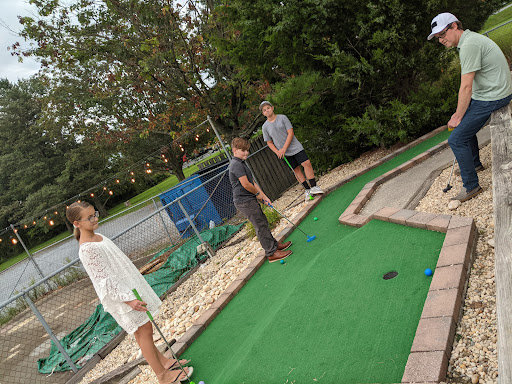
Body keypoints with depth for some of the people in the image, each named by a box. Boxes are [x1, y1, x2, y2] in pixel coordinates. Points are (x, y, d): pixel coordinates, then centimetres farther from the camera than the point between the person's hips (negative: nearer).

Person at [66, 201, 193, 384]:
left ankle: (163, 361, 30)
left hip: (128, 286, 9)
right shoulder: (87, 249, -23)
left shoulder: (98, 237, 7)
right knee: (144, 329, -1)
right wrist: (128, 300, -26)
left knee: (141, 330, 17)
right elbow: (105, 280, -25)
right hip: (120, 296, -9)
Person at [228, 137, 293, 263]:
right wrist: (258, 194, -5)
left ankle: (274, 245, 31)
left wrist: (264, 197, 9)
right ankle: (271, 253, -2)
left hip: (250, 200, 10)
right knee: (260, 225, -7)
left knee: (263, 222, 18)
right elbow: (245, 184, -22)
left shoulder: (241, 163, 17)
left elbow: (253, 183, 15)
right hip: (244, 201, -10)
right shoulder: (236, 164, -17)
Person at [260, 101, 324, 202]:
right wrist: (277, 152, -10)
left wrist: (284, 149, -16)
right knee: (296, 169, 3)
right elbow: (269, 143, 8)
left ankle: (313, 186, -5)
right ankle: (307, 189, 13)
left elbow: (290, 133, -8)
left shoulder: (282, 118, -3)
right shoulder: (265, 126, 2)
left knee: (307, 163, -14)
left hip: (295, 147, -1)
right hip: (285, 154, 1)